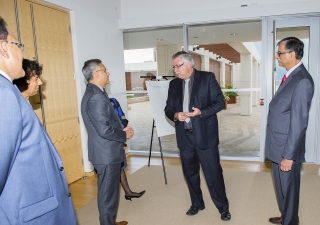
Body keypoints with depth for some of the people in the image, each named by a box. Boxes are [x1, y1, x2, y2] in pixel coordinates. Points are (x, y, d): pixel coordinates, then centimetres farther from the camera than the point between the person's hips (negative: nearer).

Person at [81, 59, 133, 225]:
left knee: (108, 192, 23)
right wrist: (124, 135, -11)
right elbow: (104, 130, -27)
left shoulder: (92, 93, 11)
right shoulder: (97, 97, -23)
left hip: (105, 152, 11)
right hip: (107, 154, -11)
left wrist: (121, 129, 3)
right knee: (108, 193, 5)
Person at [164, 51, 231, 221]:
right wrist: (175, 115, -12)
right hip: (184, 136, 5)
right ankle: (197, 203, 35)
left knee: (213, 172, 3)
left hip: (205, 135, -4)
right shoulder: (174, 84, 10)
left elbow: (219, 102, -6)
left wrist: (201, 112, -21)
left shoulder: (207, 78, -2)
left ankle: (223, 207, 23)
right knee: (190, 173, 15)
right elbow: (168, 108, 11)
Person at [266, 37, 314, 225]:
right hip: (278, 144, 9)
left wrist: (289, 155, -20)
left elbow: (299, 122, -23)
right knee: (281, 185, 24)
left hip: (287, 147, -9)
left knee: (288, 187, 11)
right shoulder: (291, 76, 8)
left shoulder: (302, 81, -22)